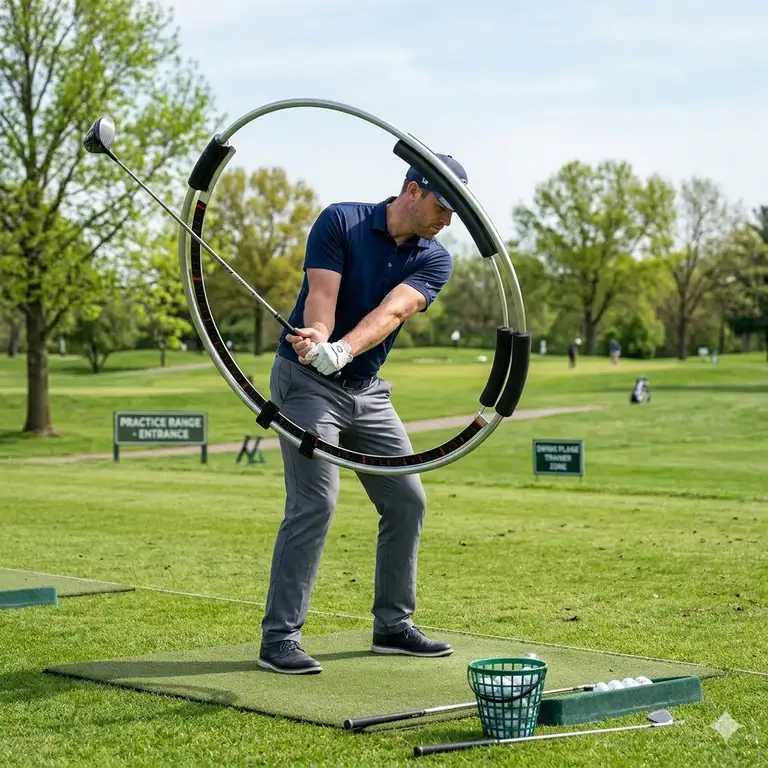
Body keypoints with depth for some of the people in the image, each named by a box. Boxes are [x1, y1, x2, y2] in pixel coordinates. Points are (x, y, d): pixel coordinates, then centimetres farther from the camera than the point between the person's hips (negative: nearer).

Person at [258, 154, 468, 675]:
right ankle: (279, 637, -12)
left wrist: (342, 350, -40)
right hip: (308, 381, -6)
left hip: (368, 390, 6)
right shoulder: (340, 221, -11)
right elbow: (321, 295, -23)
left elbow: (392, 311, -21)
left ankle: (394, 626, 18)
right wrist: (316, 340, -46)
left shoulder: (435, 260, -2)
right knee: (315, 501, -17)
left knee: (407, 501, 5)